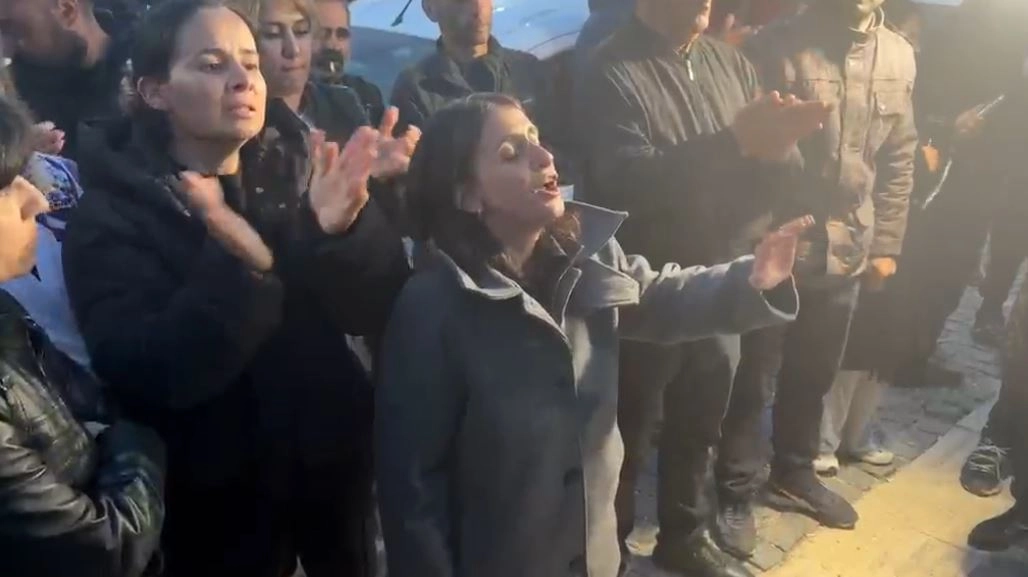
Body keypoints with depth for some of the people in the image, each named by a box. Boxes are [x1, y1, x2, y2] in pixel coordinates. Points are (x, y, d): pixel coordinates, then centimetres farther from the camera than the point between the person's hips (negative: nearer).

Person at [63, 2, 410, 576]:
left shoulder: (295, 169, -2)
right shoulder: (112, 213, -10)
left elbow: (376, 313, -11)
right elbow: (147, 377, -22)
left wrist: (343, 231, -30)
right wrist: (241, 265, -36)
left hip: (334, 465, 3)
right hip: (218, 498, -2)